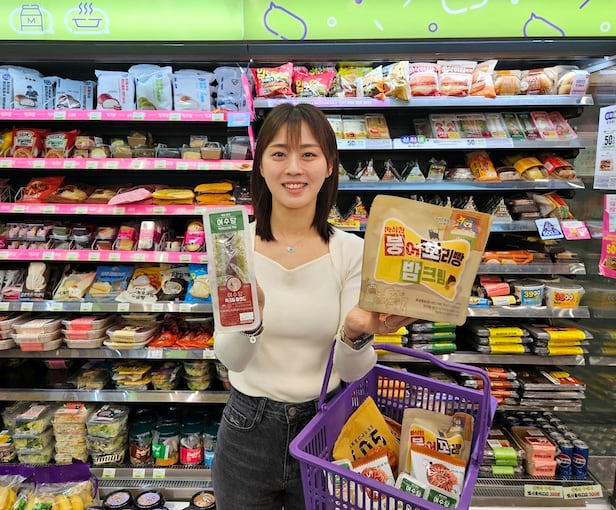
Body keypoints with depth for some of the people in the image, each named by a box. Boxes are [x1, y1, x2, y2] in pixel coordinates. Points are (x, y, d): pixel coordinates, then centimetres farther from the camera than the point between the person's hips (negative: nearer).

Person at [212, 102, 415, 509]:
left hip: (325, 427, 0)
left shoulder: (351, 251, -11)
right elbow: (231, 359, -14)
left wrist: (356, 333, -31)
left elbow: (352, 373, -11)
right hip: (248, 429, 1)